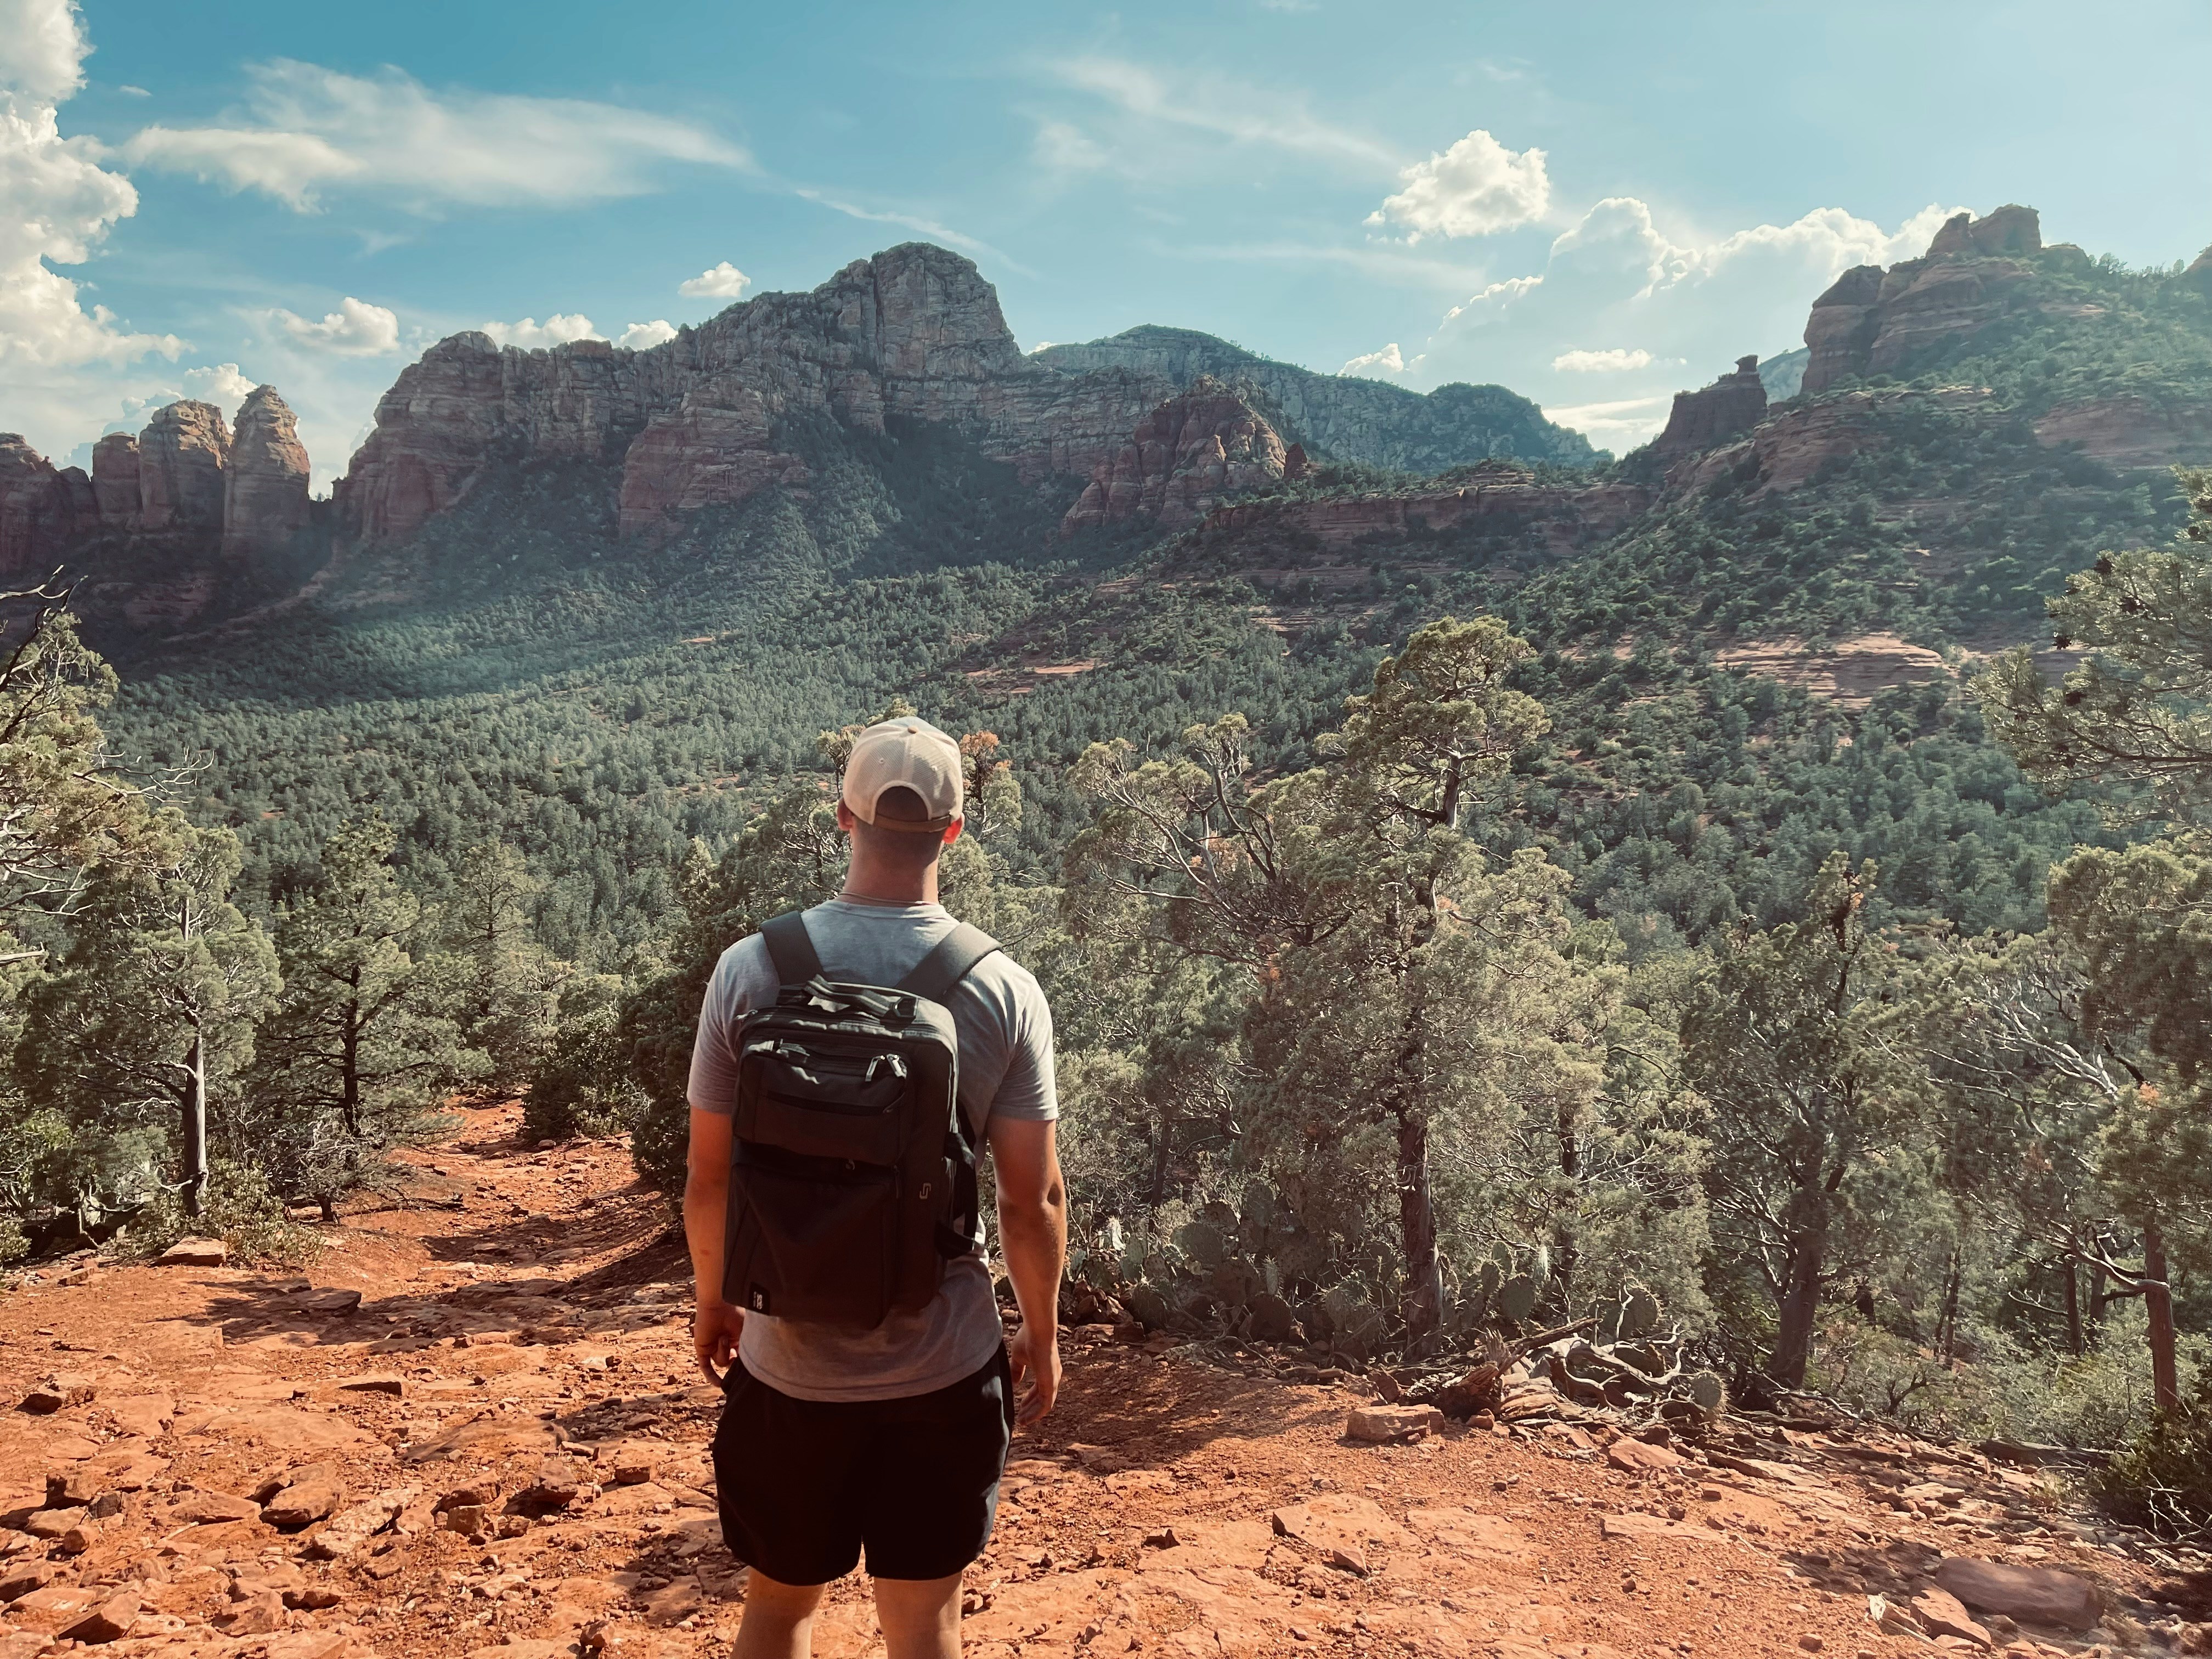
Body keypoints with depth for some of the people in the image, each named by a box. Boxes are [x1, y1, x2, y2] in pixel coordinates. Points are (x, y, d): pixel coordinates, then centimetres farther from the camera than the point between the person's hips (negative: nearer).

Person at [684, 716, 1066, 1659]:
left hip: (789, 1363, 1)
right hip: (944, 1368, 0)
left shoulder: (753, 970, -11)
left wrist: (712, 1303, 13)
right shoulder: (1004, 989, -12)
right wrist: (1042, 1334, 8)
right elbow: (1032, 1202, -8)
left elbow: (709, 1179, -5)